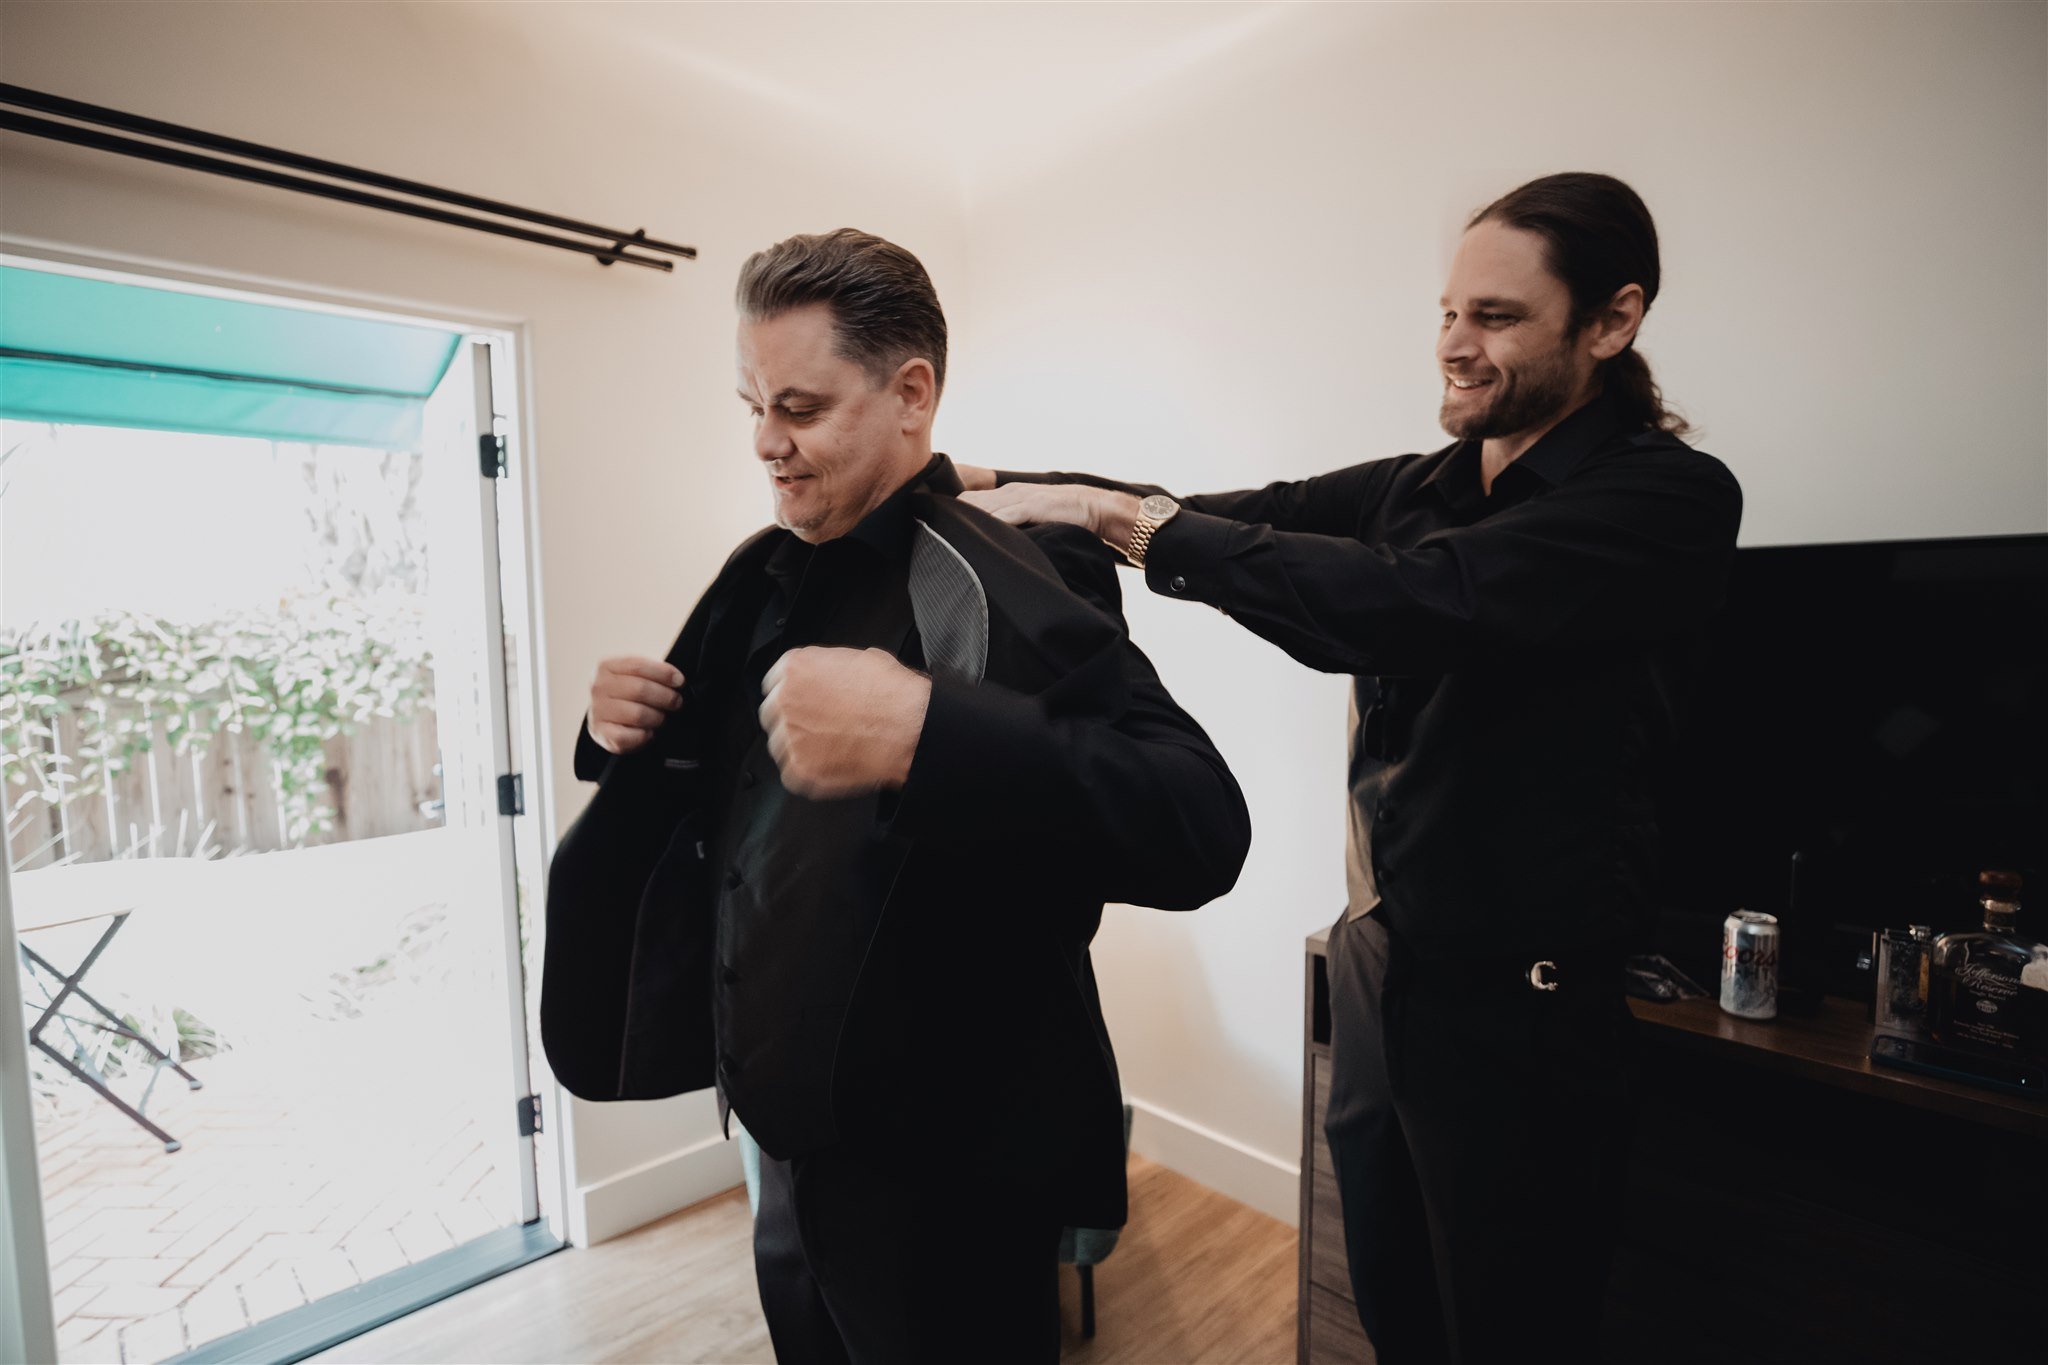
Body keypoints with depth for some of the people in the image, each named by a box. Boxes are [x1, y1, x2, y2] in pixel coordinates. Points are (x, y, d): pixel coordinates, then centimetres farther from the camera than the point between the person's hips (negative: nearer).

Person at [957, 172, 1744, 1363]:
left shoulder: (1668, 498, -15)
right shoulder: (1420, 488, 6)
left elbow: (1407, 607, -31)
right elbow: (1237, 516, -1)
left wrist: (1121, 513, -28)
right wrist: (983, 483, -10)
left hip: (1516, 1009, -6)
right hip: (1376, 966, 6)